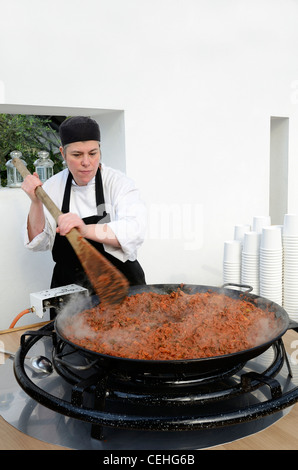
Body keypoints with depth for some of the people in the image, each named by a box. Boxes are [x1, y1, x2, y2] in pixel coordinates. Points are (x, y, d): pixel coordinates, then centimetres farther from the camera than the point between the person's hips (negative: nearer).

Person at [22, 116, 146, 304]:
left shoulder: (119, 183, -6)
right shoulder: (53, 186, 4)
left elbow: (135, 231, -22)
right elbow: (39, 243, 4)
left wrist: (87, 230, -35)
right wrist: (36, 203, -10)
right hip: (69, 287, 3)